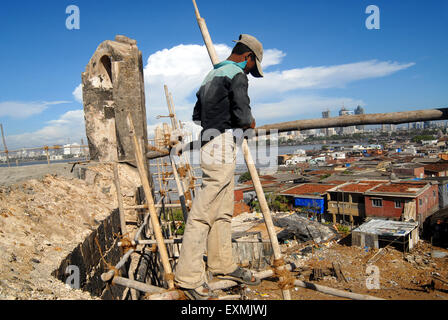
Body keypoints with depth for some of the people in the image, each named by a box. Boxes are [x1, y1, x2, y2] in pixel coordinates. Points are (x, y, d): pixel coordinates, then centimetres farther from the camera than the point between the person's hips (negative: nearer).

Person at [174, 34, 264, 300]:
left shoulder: (213, 74, 23)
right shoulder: (237, 74, -5)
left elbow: (197, 114, 25)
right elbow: (243, 115, -16)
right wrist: (250, 122, 5)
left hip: (211, 145, 10)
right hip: (223, 146, -10)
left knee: (223, 210, 14)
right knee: (204, 212, -8)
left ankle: (222, 264, 25)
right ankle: (188, 277, -1)